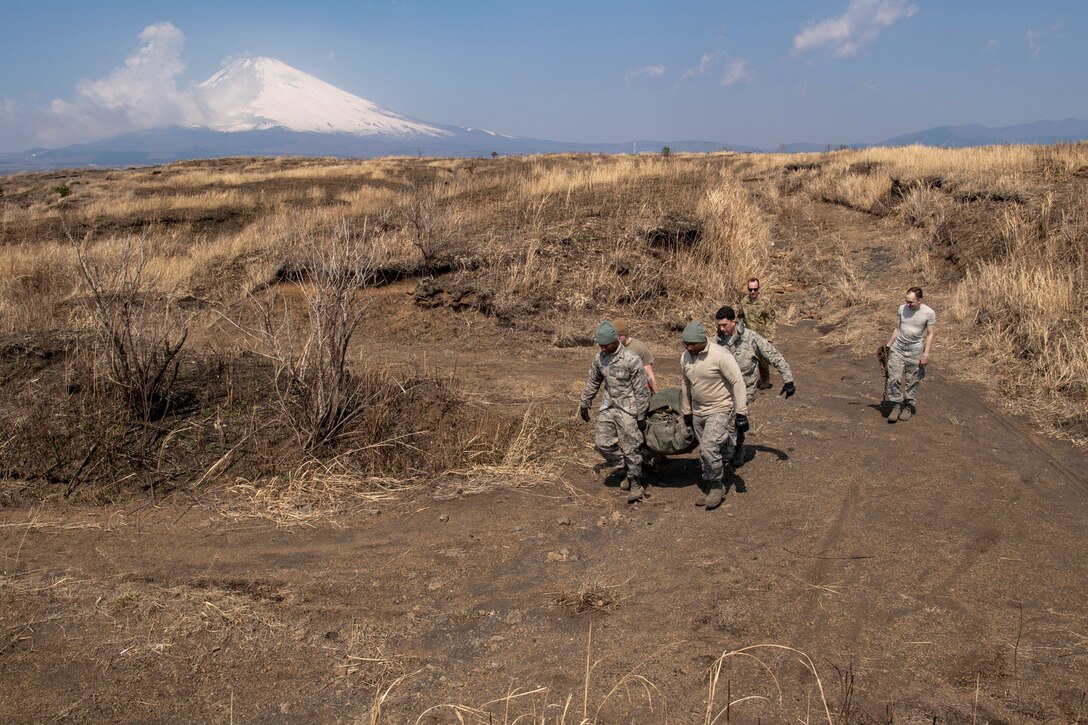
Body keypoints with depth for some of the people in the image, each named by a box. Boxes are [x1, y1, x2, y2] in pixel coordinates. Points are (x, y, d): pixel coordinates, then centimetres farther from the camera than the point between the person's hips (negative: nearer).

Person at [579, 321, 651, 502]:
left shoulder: (631, 360, -18)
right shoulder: (599, 359, 0)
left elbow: (641, 390, -13)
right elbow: (592, 383, 16)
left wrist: (641, 416, -11)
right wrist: (584, 405, 20)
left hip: (628, 409, -6)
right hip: (608, 407, 6)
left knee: (631, 448, -2)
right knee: (602, 443, 4)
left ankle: (636, 484, 14)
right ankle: (628, 470, 23)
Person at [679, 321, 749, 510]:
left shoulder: (720, 355, -20)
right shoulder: (685, 357, 1)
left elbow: (738, 382, -18)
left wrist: (741, 413, -20)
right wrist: (686, 412, 21)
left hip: (721, 410, -7)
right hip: (698, 413, 7)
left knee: (709, 447, -18)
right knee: (705, 452, 12)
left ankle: (717, 486, 1)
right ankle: (710, 490, 26)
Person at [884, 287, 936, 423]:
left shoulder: (929, 313, -9)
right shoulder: (902, 308, 0)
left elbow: (930, 334, -6)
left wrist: (926, 353, -11)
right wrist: (888, 345, 11)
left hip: (915, 350, -2)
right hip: (898, 348, 3)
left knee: (912, 381, 5)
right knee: (894, 378, -5)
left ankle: (908, 406, 18)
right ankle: (896, 405, 4)